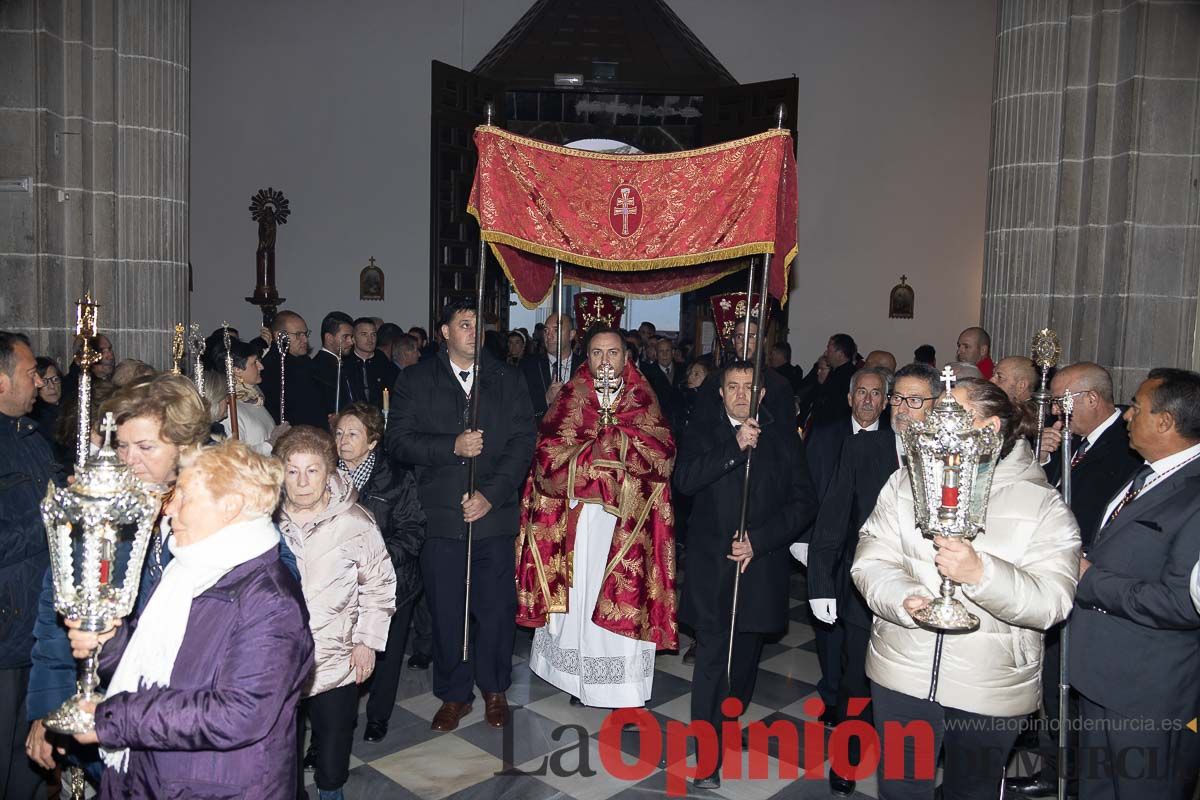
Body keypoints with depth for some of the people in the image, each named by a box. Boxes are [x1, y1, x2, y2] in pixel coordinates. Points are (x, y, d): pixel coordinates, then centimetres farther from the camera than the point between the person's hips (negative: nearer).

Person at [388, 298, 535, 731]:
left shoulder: (507, 379, 8)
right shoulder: (415, 380, 6)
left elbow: (523, 440, 1)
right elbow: (398, 439, -2)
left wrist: (491, 495, -10)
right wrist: (453, 447, -16)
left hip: (495, 513, 1)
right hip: (441, 516, 0)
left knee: (497, 607, 6)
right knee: (446, 610, 7)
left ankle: (494, 688, 27)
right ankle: (453, 695, 25)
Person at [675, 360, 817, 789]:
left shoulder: (785, 442, 7)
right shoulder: (702, 438, 6)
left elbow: (804, 502, -1)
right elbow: (685, 480, -13)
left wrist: (759, 539, -10)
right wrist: (736, 447, -21)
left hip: (761, 568, 2)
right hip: (711, 570, -1)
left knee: (745, 658, 15)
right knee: (712, 660, -3)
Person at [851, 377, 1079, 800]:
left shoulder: (1042, 503, -7)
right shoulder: (907, 482, 1)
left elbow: (1052, 602, -17)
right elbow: (870, 560, -5)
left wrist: (980, 573, -32)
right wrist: (903, 598, -25)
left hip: (991, 689, -1)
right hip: (903, 674, 2)